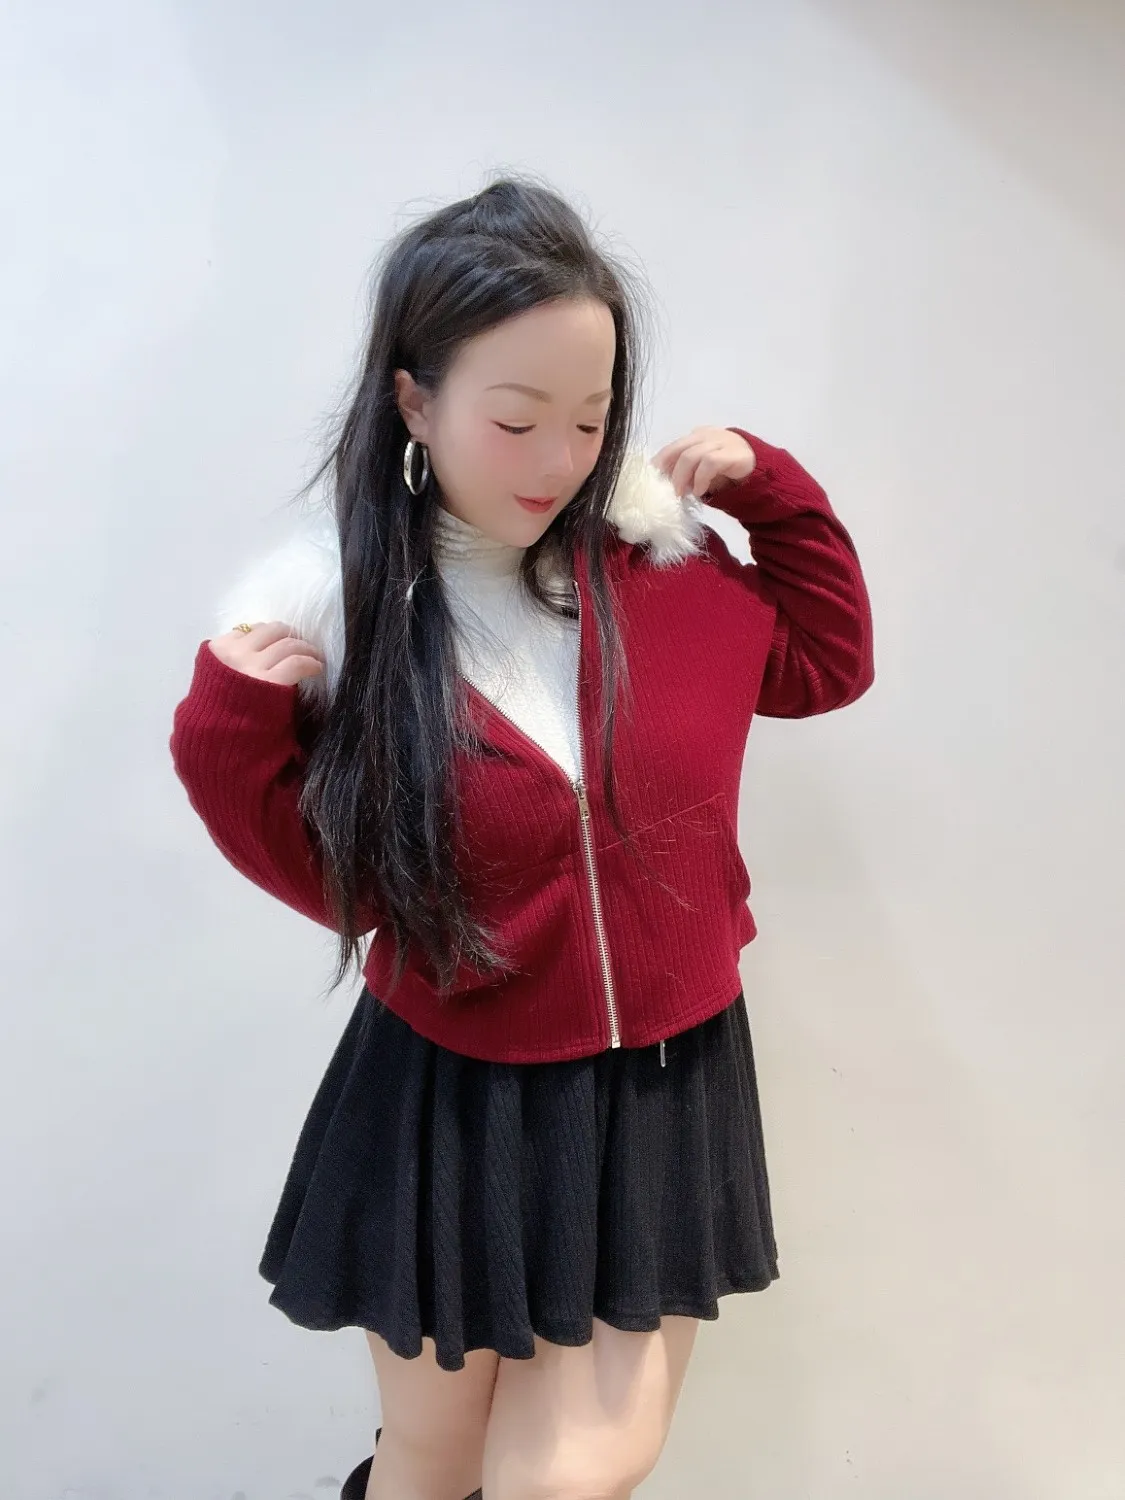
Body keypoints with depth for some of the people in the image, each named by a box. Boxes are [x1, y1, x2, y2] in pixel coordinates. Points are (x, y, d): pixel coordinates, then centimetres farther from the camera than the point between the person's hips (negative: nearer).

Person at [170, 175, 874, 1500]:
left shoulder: (658, 555, -5)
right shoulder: (336, 615, -11)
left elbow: (827, 664, 11)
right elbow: (343, 883, -5)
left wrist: (770, 489, -1)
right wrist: (230, 729, -18)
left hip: (666, 1088, 2)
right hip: (455, 1108, -1)